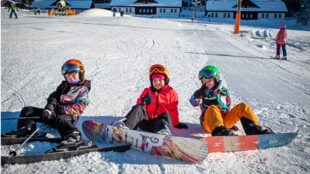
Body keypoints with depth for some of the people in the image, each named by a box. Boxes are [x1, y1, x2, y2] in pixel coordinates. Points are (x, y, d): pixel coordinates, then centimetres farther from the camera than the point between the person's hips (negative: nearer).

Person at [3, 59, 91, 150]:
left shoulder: (83, 89, 2)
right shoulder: (63, 86, 20)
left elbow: (79, 108, -11)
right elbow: (53, 97, 7)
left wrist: (63, 109, -23)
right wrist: (48, 109, -15)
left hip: (69, 116, -7)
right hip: (54, 114, 8)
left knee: (60, 119, -44)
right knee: (28, 110, 3)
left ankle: (74, 138, -66)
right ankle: (26, 130, -18)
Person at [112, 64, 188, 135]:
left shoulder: (171, 92, 17)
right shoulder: (147, 91, 22)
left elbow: (173, 109, 16)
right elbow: (139, 103, 10)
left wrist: (176, 123, 11)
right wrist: (143, 101, -14)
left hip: (160, 120, -1)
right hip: (146, 121, 2)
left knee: (166, 115, -33)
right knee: (138, 108, -25)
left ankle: (164, 130, -67)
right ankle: (125, 124, -49)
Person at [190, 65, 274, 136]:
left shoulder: (224, 92, 15)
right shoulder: (203, 92, 6)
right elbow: (193, 103, -13)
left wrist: (230, 123, 20)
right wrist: (198, 94, -34)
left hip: (224, 121, 4)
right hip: (208, 123, -4)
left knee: (243, 106, -9)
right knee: (212, 108, -37)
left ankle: (254, 130, -23)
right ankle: (219, 131, -62)